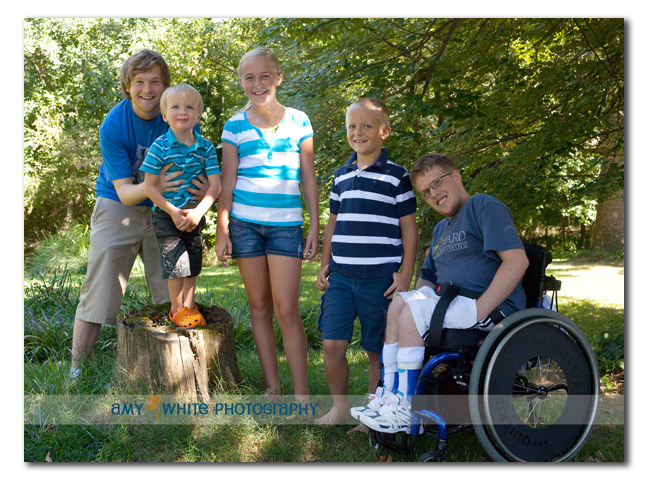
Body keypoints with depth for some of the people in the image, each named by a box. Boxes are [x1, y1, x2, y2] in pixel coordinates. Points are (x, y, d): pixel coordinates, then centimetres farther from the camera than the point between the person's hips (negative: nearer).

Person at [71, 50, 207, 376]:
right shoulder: (113, 125, -18)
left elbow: (198, 168, -7)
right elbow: (124, 192, -20)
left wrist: (203, 190, -32)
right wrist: (151, 187, -43)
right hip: (118, 210, -2)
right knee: (97, 295, -4)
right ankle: (76, 371, 7)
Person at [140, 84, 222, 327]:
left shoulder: (206, 148, -3)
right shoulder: (160, 147, -11)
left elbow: (215, 184, -7)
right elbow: (149, 186, -11)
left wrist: (198, 211, -21)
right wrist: (173, 212, -17)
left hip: (194, 214, 3)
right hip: (166, 215, -3)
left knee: (193, 262, 12)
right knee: (177, 263, -4)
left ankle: (189, 305, 30)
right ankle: (177, 309, 15)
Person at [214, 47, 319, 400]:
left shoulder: (298, 121, 6)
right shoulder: (235, 126, 6)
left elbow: (308, 178, 8)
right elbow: (227, 181, 6)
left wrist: (315, 225, 4)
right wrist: (221, 231, 1)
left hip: (286, 224, -1)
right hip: (245, 223, 1)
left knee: (287, 310, -7)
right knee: (259, 308, 7)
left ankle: (302, 395, -1)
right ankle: (272, 387, 17)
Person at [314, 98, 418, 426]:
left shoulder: (396, 176, -1)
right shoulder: (341, 176, 13)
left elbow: (409, 229, 0)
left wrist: (405, 276, -5)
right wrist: (325, 264, 15)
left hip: (380, 278, -3)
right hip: (340, 276, 4)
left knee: (377, 350, 5)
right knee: (332, 344, -3)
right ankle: (339, 405, 18)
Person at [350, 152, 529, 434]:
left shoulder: (483, 206, -5)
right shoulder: (441, 229, 24)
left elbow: (517, 261, -18)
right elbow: (427, 278, 27)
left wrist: (478, 311, -23)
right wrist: (414, 297, 3)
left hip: (493, 306, -8)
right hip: (453, 302, 9)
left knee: (414, 309, -24)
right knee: (398, 303, -10)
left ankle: (402, 410, -20)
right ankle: (388, 396, -13)